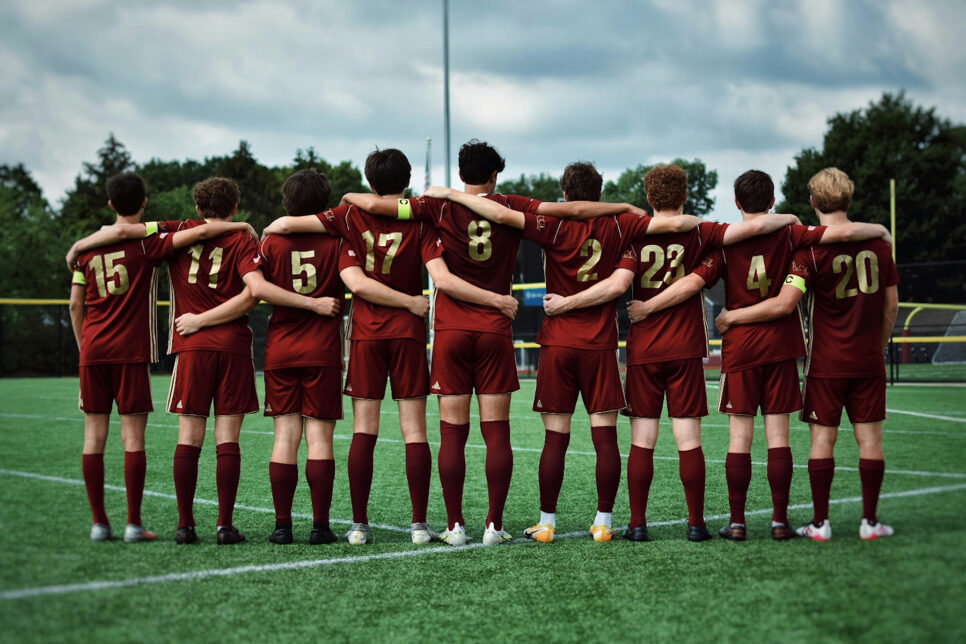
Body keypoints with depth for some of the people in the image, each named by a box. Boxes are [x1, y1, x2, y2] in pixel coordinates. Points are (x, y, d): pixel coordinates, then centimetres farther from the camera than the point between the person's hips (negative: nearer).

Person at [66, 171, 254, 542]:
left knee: (94, 434, 6)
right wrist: (242, 226, -3)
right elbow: (200, 232, -17)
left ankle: (99, 523, 7)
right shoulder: (148, 241, -5)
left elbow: (75, 306, 10)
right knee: (133, 436, -1)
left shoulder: (87, 248, 8)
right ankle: (133, 524, -1)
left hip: (93, 351, 4)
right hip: (132, 351, -4)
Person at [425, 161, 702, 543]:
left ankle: (546, 523, 7)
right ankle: (603, 523, 4)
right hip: (601, 345, 1)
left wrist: (451, 194, -6)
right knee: (605, 436, 3)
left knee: (556, 438, 2)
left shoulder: (555, 227, -5)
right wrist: (697, 222, 22)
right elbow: (672, 223, 0)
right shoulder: (616, 227, 1)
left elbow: (502, 214, -15)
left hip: (558, 344, -1)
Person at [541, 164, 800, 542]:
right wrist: (789, 219, 10)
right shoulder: (698, 234, 0)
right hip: (685, 351, 0)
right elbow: (755, 226, -9)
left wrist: (565, 303, -12)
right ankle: (696, 524, 5)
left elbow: (617, 284, -17)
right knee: (689, 440, 2)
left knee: (641, 442, 3)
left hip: (643, 352, 0)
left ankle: (637, 524, 4)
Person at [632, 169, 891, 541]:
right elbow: (843, 233, -9)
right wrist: (879, 230, 10)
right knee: (778, 435, 3)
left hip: (739, 349, -1)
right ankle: (780, 520, 4)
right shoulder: (789, 235, -1)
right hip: (781, 345, 1)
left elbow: (693, 282, -12)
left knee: (740, 436, 2)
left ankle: (737, 522, 3)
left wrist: (647, 307, -6)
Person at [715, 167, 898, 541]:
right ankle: (870, 521, 10)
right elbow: (891, 304, 9)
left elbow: (784, 304, -19)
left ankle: (820, 523, 5)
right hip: (869, 362, 3)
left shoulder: (811, 248, -11)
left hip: (826, 363, -3)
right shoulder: (877, 243, 3)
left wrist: (734, 316, -8)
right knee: (869, 437, 7)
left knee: (822, 438, 2)